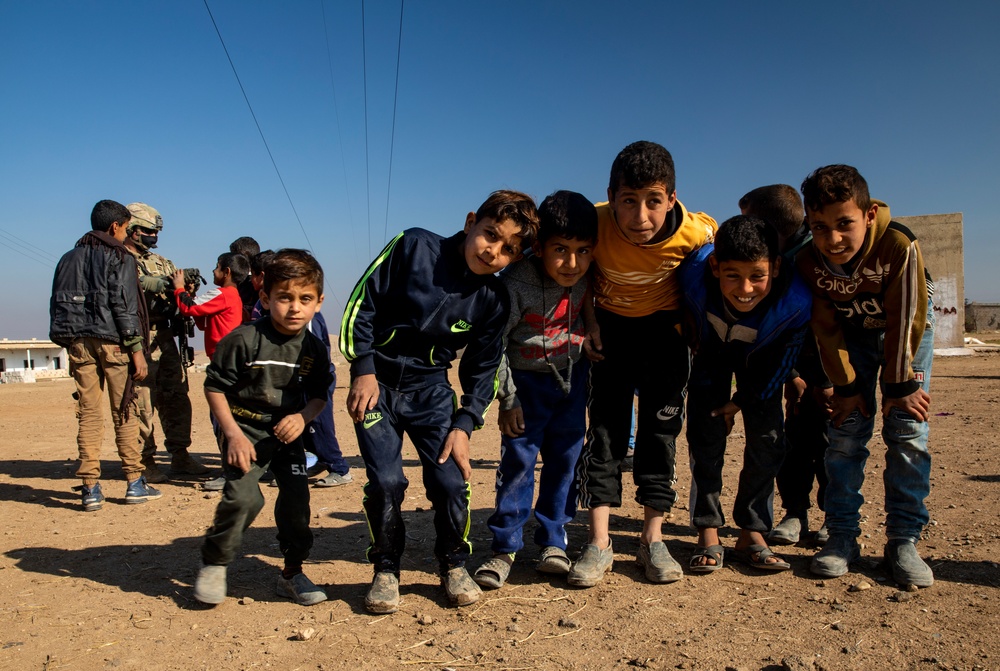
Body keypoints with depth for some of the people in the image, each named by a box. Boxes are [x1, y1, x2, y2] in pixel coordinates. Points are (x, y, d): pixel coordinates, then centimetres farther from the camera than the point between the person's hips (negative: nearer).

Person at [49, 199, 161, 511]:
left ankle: (90, 489, 4)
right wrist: (136, 349, -11)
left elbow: (57, 305, 13)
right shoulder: (119, 258, -2)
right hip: (112, 342, -5)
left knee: (88, 413, 5)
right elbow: (124, 306, -11)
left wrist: (68, 343, 13)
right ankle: (135, 483, 6)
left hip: (77, 342, 5)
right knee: (125, 412, 2)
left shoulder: (68, 258, 16)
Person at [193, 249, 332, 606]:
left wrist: (302, 417, -13)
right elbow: (214, 387, -10)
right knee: (243, 496, -18)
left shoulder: (314, 350, -3)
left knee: (296, 496, -1)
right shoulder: (244, 340, -17)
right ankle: (213, 565, 7)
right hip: (244, 430, -4)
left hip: (287, 432, 4)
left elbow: (319, 395, 8)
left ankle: (292, 573, 18)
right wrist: (233, 433, -15)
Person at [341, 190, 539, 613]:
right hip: (376, 383, -2)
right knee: (385, 481, -9)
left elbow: (483, 370, 4)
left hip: (430, 390, 2)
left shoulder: (494, 301, -5)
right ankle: (386, 570, 14)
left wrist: (464, 425, -5)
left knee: (451, 480, -7)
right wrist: (364, 370, -12)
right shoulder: (413, 247, -13)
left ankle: (454, 566, 19)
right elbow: (362, 302, -8)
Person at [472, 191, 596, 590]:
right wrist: (507, 399, -15)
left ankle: (553, 541, 20)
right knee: (517, 460, -6)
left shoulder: (588, 276, -14)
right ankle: (505, 548, 7)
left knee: (565, 458, 6)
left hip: (572, 376, 4)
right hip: (526, 379, -4)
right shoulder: (516, 284, -27)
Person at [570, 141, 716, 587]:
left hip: (665, 326, 1)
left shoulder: (695, 232, -28)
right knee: (605, 425, -6)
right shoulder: (594, 224, -30)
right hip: (611, 322, 0)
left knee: (661, 426, -1)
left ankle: (653, 539, 8)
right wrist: (589, 321, -12)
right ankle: (599, 543, -3)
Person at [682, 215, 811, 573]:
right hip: (711, 347, 0)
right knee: (706, 436, -7)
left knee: (767, 440, -5)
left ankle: (752, 535, 10)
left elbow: (785, 359, -18)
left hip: (760, 356, 1)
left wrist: (744, 400, -11)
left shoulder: (796, 300, -38)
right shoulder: (695, 272, -40)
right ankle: (708, 535, 3)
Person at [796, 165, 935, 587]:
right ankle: (842, 536, 1)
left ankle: (904, 540, 0)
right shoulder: (808, 261, -26)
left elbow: (905, 320, -25)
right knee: (846, 429, -6)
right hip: (853, 332, 2)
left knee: (907, 430, -9)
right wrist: (847, 385, -12)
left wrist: (900, 385, -19)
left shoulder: (899, 246, -36)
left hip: (906, 328, -1)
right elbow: (826, 328, -14)